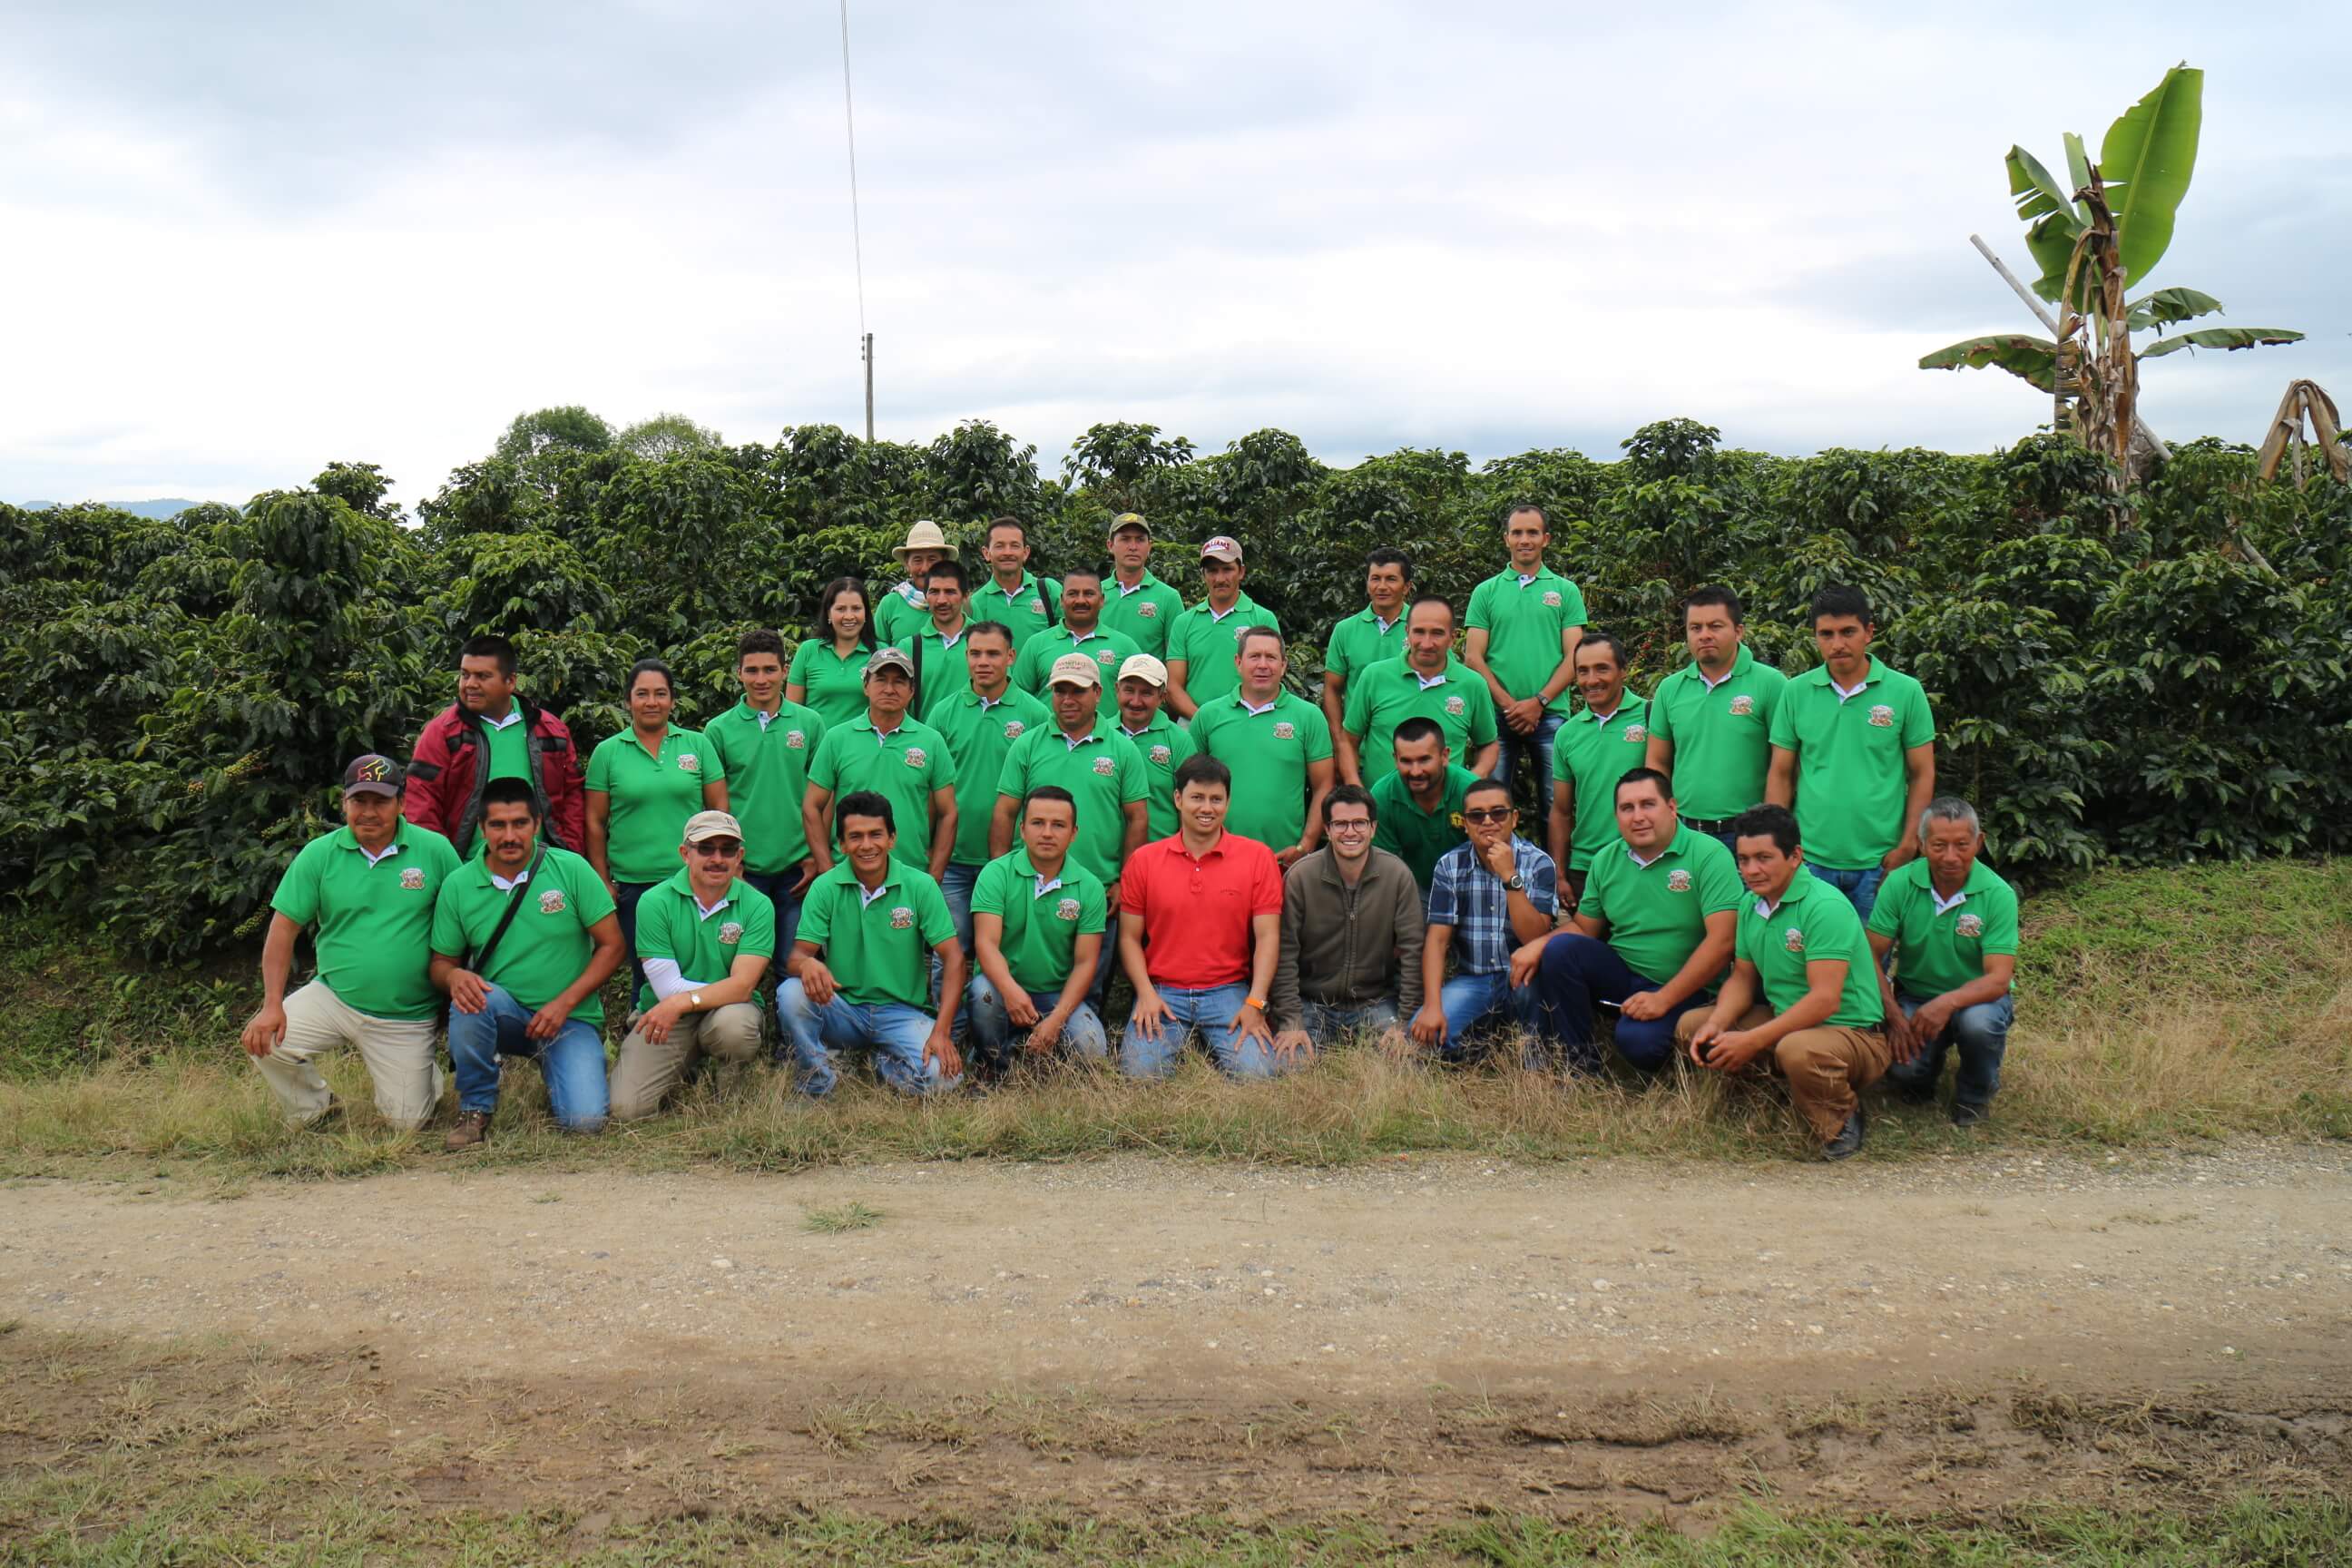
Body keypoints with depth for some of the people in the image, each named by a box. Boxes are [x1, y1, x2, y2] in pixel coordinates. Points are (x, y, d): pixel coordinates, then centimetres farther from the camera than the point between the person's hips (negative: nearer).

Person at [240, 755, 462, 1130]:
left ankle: (427, 1074, 35)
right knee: (264, 1040, -20)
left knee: (408, 1122, -2)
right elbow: (284, 928, -3)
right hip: (333, 997, 2)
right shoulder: (319, 854, -4)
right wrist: (273, 1005, -12)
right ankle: (314, 1111, 9)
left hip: (406, 1016, -2)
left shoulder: (435, 850, -6)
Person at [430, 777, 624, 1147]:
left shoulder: (571, 869, -6)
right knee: (472, 996, -34)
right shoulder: (458, 886, -1)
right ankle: (475, 1109, -12)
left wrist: (564, 1003, -15)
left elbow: (612, 946, -5)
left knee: (584, 1120, -23)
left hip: (570, 1019, -1)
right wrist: (454, 976, -20)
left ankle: (555, 1070, 15)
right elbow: (440, 963, 6)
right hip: (502, 1014, 1)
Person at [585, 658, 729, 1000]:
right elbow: (595, 822, 5)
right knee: (645, 975, 8)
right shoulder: (607, 753, 4)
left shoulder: (697, 745, 5)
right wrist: (603, 882, 1)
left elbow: (719, 811, 6)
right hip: (632, 885, 0)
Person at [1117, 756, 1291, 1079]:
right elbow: (1130, 937, 5)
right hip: (1162, 993, 0)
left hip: (1227, 991, 0)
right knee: (1140, 1071, -23)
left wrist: (1255, 1003, -13)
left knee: (1257, 1070, -22)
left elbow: (1267, 936, -2)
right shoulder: (1144, 860, 4)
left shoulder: (1257, 857, 2)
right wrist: (1146, 994, -10)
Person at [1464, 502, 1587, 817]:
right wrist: (1508, 703, -9)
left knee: (1555, 804, 2)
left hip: (1551, 715, 0)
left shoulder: (1566, 591, 9)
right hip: (1497, 715, 0)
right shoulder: (1486, 592, 9)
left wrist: (1539, 702, -10)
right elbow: (1473, 657, 3)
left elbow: (1574, 657, 2)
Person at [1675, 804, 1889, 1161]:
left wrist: (1752, 1041, -27)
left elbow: (1825, 1000, -27)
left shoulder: (1825, 907, -21)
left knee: (1798, 1049, -40)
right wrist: (1716, 1025, -9)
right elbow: (1742, 979, 12)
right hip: (1785, 1021, 8)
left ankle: (1842, 1121, -9)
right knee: (1690, 1025, 0)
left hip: (1851, 1033, -8)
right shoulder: (1751, 906, 6)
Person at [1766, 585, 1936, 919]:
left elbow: (1922, 775, 2)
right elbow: (1780, 775, 6)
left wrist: (1907, 847, -5)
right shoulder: (1796, 692, 3)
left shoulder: (1905, 692, -1)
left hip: (1878, 862, -1)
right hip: (1810, 859, 1)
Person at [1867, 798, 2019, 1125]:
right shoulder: (1899, 883, -12)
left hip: (1975, 998, -1)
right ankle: (1923, 1075, 16)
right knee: (1902, 1068, -26)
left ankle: (1975, 1094, -1)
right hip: (1913, 997, 1)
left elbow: (1998, 979, -22)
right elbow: (1872, 956, -10)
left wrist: (1949, 1001, -40)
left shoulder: (1998, 894, -17)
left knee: (1978, 1022, -36)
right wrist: (1894, 1015, -22)